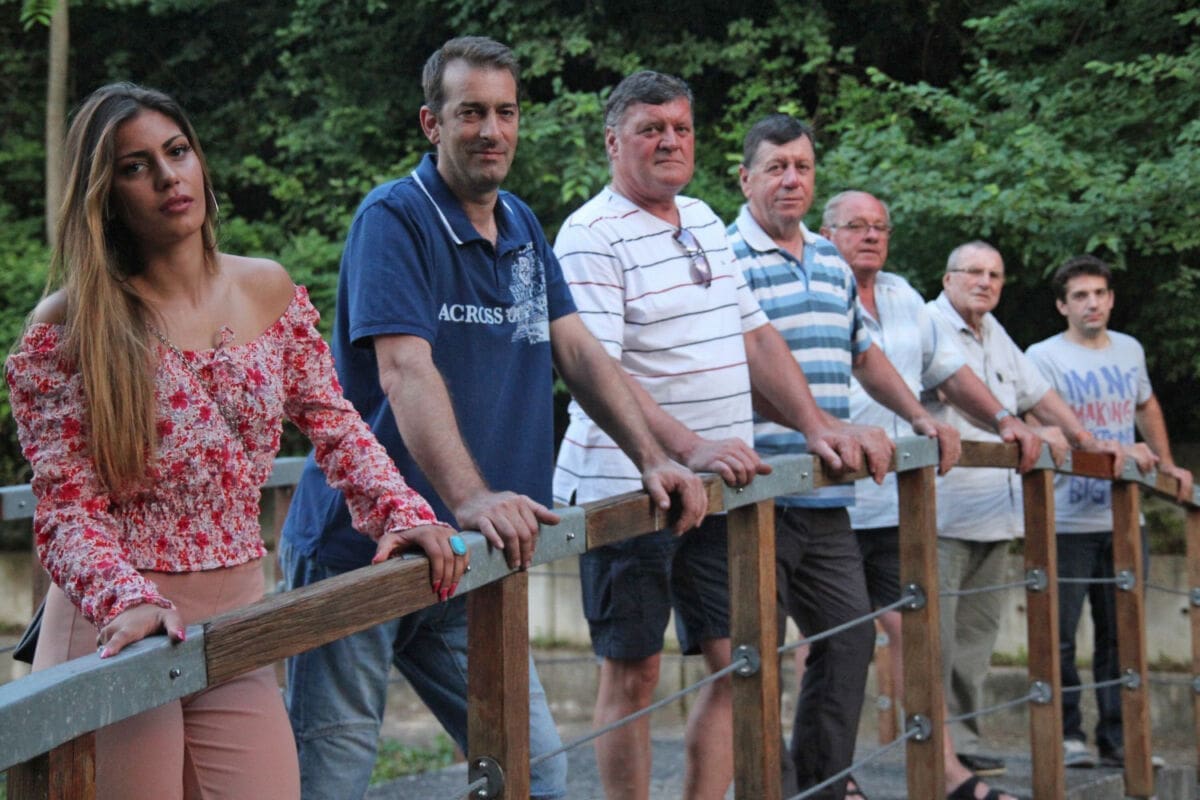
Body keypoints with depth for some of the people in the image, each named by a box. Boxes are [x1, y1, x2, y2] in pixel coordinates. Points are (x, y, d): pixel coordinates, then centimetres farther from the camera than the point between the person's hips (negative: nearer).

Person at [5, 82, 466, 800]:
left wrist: (401, 511, -5)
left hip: (237, 619, 4)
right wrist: (128, 601, -30)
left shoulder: (269, 293, 5)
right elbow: (68, 508, -12)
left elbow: (334, 423, 13)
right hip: (119, 627, -4)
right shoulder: (68, 332, -9)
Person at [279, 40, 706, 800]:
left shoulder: (523, 227, 14)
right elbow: (404, 370, -23)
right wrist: (470, 498, -37)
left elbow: (577, 349, 12)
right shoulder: (394, 217, -11)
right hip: (359, 548, -7)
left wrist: (652, 457, -3)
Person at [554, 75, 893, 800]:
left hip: (719, 490, 8)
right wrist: (689, 448, -33)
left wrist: (818, 427, 6)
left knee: (740, 662, 6)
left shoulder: (705, 223, 15)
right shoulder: (592, 236, -11)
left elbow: (754, 335, 18)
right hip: (629, 489, -7)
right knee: (633, 674, 1)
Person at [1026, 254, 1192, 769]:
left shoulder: (1129, 351, 12)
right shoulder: (1044, 357, -6)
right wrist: (1118, 451, -27)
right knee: (1060, 637, -4)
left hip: (1123, 518, 6)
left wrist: (1166, 464, 21)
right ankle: (1067, 737, 3)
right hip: (1067, 523, -5)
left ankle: (1117, 741, 13)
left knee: (1121, 635, 8)